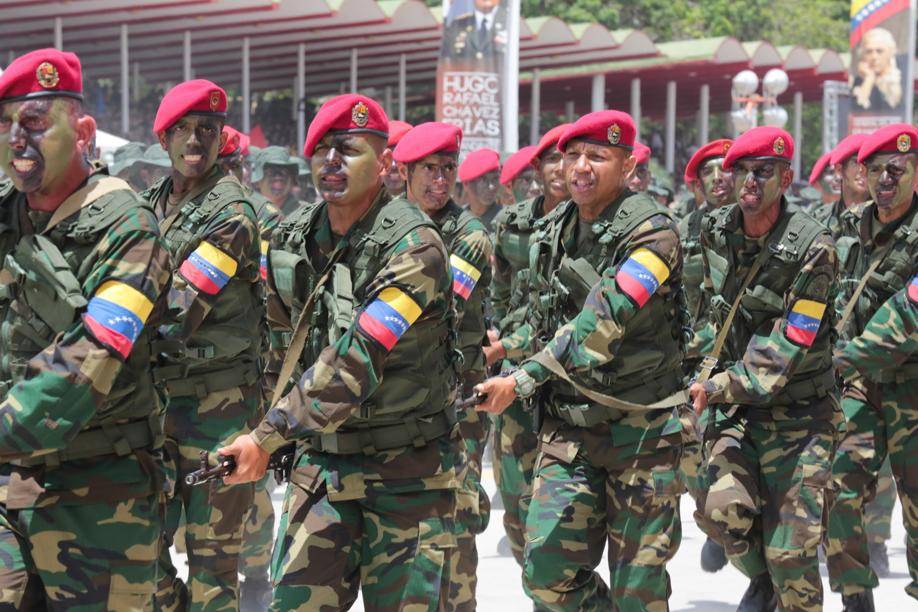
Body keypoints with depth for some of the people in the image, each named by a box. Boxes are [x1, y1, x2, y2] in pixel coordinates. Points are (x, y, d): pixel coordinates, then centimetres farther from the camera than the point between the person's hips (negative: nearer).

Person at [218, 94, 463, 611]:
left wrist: (269, 437, -22)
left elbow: (357, 360, -24)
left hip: (407, 471, -5)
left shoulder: (414, 246, -17)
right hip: (321, 459, 5)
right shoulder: (293, 240, 5)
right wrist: (280, 438, 19)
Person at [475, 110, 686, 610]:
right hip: (567, 424, 5)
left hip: (640, 424, -5)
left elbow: (605, 321, -24)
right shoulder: (553, 232, 8)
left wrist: (523, 380, -25)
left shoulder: (652, 231, -14)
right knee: (547, 570, -2)